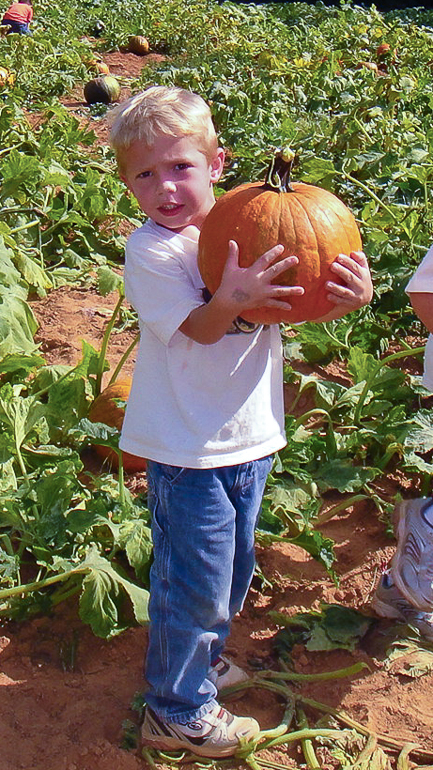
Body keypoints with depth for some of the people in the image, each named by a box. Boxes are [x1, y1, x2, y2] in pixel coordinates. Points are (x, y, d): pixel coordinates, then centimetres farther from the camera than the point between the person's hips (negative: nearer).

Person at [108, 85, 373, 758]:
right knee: (196, 582, 3)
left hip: (251, 436, 6)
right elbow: (198, 329, -20)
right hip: (187, 450, -6)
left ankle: (202, 657, 48)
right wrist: (231, 299, -41)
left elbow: (298, 306, -1)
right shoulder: (149, 249, -14)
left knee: (233, 568, 23)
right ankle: (177, 712, 24)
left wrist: (347, 295, -23)